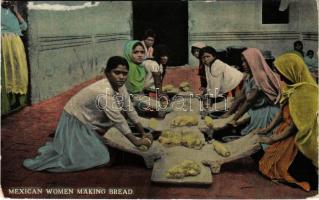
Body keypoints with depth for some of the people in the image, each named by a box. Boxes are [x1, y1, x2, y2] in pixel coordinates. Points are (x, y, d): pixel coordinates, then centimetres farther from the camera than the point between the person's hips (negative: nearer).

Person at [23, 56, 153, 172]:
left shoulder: (120, 86, -9)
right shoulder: (104, 92, -34)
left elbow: (130, 110, -1)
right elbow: (118, 120, -30)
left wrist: (143, 133, 0)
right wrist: (135, 141, -22)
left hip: (87, 121, 8)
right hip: (74, 121, -8)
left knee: (100, 154, 12)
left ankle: (60, 144, 29)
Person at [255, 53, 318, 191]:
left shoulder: (305, 92, -28)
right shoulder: (292, 86, -1)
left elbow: (296, 125, -23)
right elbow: (283, 112, 8)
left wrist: (272, 139, -14)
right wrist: (266, 129, 8)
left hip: (299, 139, -9)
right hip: (287, 131, 9)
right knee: (271, 163, 14)